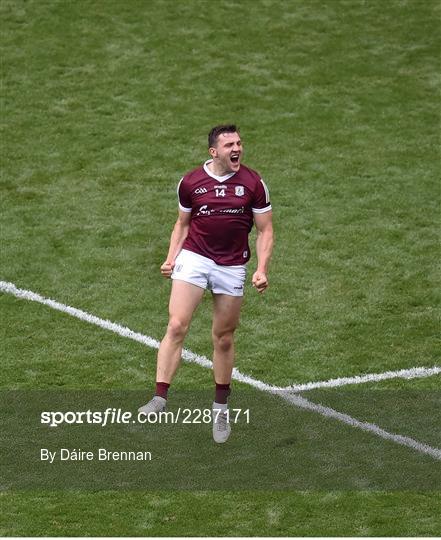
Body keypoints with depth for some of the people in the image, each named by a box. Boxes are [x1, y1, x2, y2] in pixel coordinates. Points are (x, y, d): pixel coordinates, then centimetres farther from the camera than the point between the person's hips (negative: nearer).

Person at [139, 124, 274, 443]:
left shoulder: (253, 183, -3)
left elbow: (265, 230, 2)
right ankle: (160, 399, -18)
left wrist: (262, 269, -10)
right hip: (193, 258, 0)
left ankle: (221, 407, 25)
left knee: (224, 339, 8)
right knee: (177, 326, -17)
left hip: (232, 268, 0)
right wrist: (171, 258, 1)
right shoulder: (191, 182, 0)